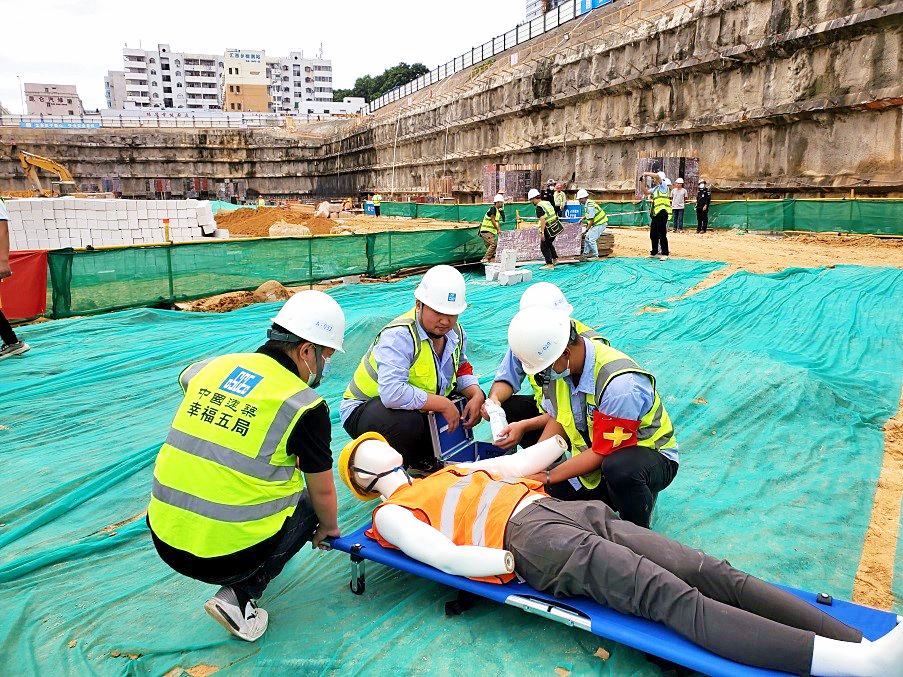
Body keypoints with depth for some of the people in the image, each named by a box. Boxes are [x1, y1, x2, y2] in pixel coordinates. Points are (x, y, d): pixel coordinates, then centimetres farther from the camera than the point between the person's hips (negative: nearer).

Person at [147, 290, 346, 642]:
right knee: (309, 505, 20)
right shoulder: (304, 405, -11)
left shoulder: (211, 367, 3)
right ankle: (239, 597, 5)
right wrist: (328, 527, 24)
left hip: (163, 539, 6)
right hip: (228, 556, -5)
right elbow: (322, 493, 0)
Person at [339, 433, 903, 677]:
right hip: (530, 540, -7)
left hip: (569, 512, 8)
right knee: (669, 596, -26)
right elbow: (444, 556, -7)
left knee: (714, 575, -9)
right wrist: (511, 560, -12)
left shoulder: (452, 471, 31)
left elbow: (523, 463, 32)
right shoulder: (391, 513, 10)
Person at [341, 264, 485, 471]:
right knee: (407, 422, -41)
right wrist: (443, 404, -35)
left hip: (419, 407, 8)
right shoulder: (398, 336, -29)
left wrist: (476, 395, -10)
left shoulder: (455, 333, -2)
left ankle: (423, 460, 7)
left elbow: (461, 370, 13)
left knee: (473, 403, -4)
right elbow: (392, 394, -41)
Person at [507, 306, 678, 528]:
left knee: (619, 468, -41)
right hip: (595, 458, 6)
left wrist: (547, 477, -23)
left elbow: (602, 452, -26)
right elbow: (558, 421, 2)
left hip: (651, 455, -6)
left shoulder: (621, 384, -33)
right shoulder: (557, 366, -11)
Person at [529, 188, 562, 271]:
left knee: (544, 246, 3)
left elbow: (542, 220, -26)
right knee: (549, 243, 27)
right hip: (556, 226, 9)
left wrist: (542, 232, -25)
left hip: (550, 229, -9)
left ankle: (549, 264, 3)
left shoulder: (539, 207, -16)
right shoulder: (547, 202, 10)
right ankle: (555, 258, 33)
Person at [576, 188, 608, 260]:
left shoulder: (590, 206, -25)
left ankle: (596, 256, -3)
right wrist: (583, 218, 10)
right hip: (597, 223, 10)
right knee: (587, 237, 12)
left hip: (600, 224, -10)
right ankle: (585, 254, 21)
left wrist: (586, 230, -17)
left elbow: (591, 220, -23)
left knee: (591, 239, -12)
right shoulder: (586, 204, 5)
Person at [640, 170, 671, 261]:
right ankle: (654, 252, 23)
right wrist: (642, 181, 18)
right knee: (653, 234, 13)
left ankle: (665, 254, -9)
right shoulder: (655, 188, 20)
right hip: (655, 213, 9)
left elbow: (657, 176, -19)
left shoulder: (663, 186, -4)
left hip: (662, 212, -9)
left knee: (662, 234, -11)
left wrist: (646, 173, -8)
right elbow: (646, 191, 29)